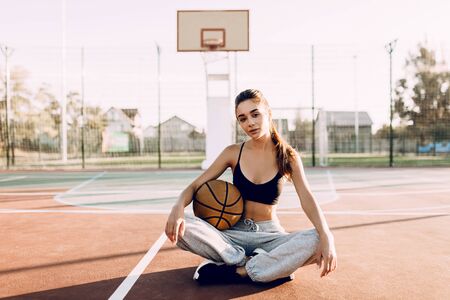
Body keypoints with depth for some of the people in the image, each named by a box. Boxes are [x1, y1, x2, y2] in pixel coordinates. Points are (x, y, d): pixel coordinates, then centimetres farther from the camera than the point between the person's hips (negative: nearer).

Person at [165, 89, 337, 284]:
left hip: (270, 235, -1)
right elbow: (195, 185, -1)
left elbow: (307, 199, -14)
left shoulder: (287, 156, -3)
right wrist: (178, 206, -25)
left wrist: (327, 238, -32)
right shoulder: (233, 153, 0)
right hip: (235, 233, 1)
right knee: (181, 228, -26)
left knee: (315, 241, -31)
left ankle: (237, 271, -22)